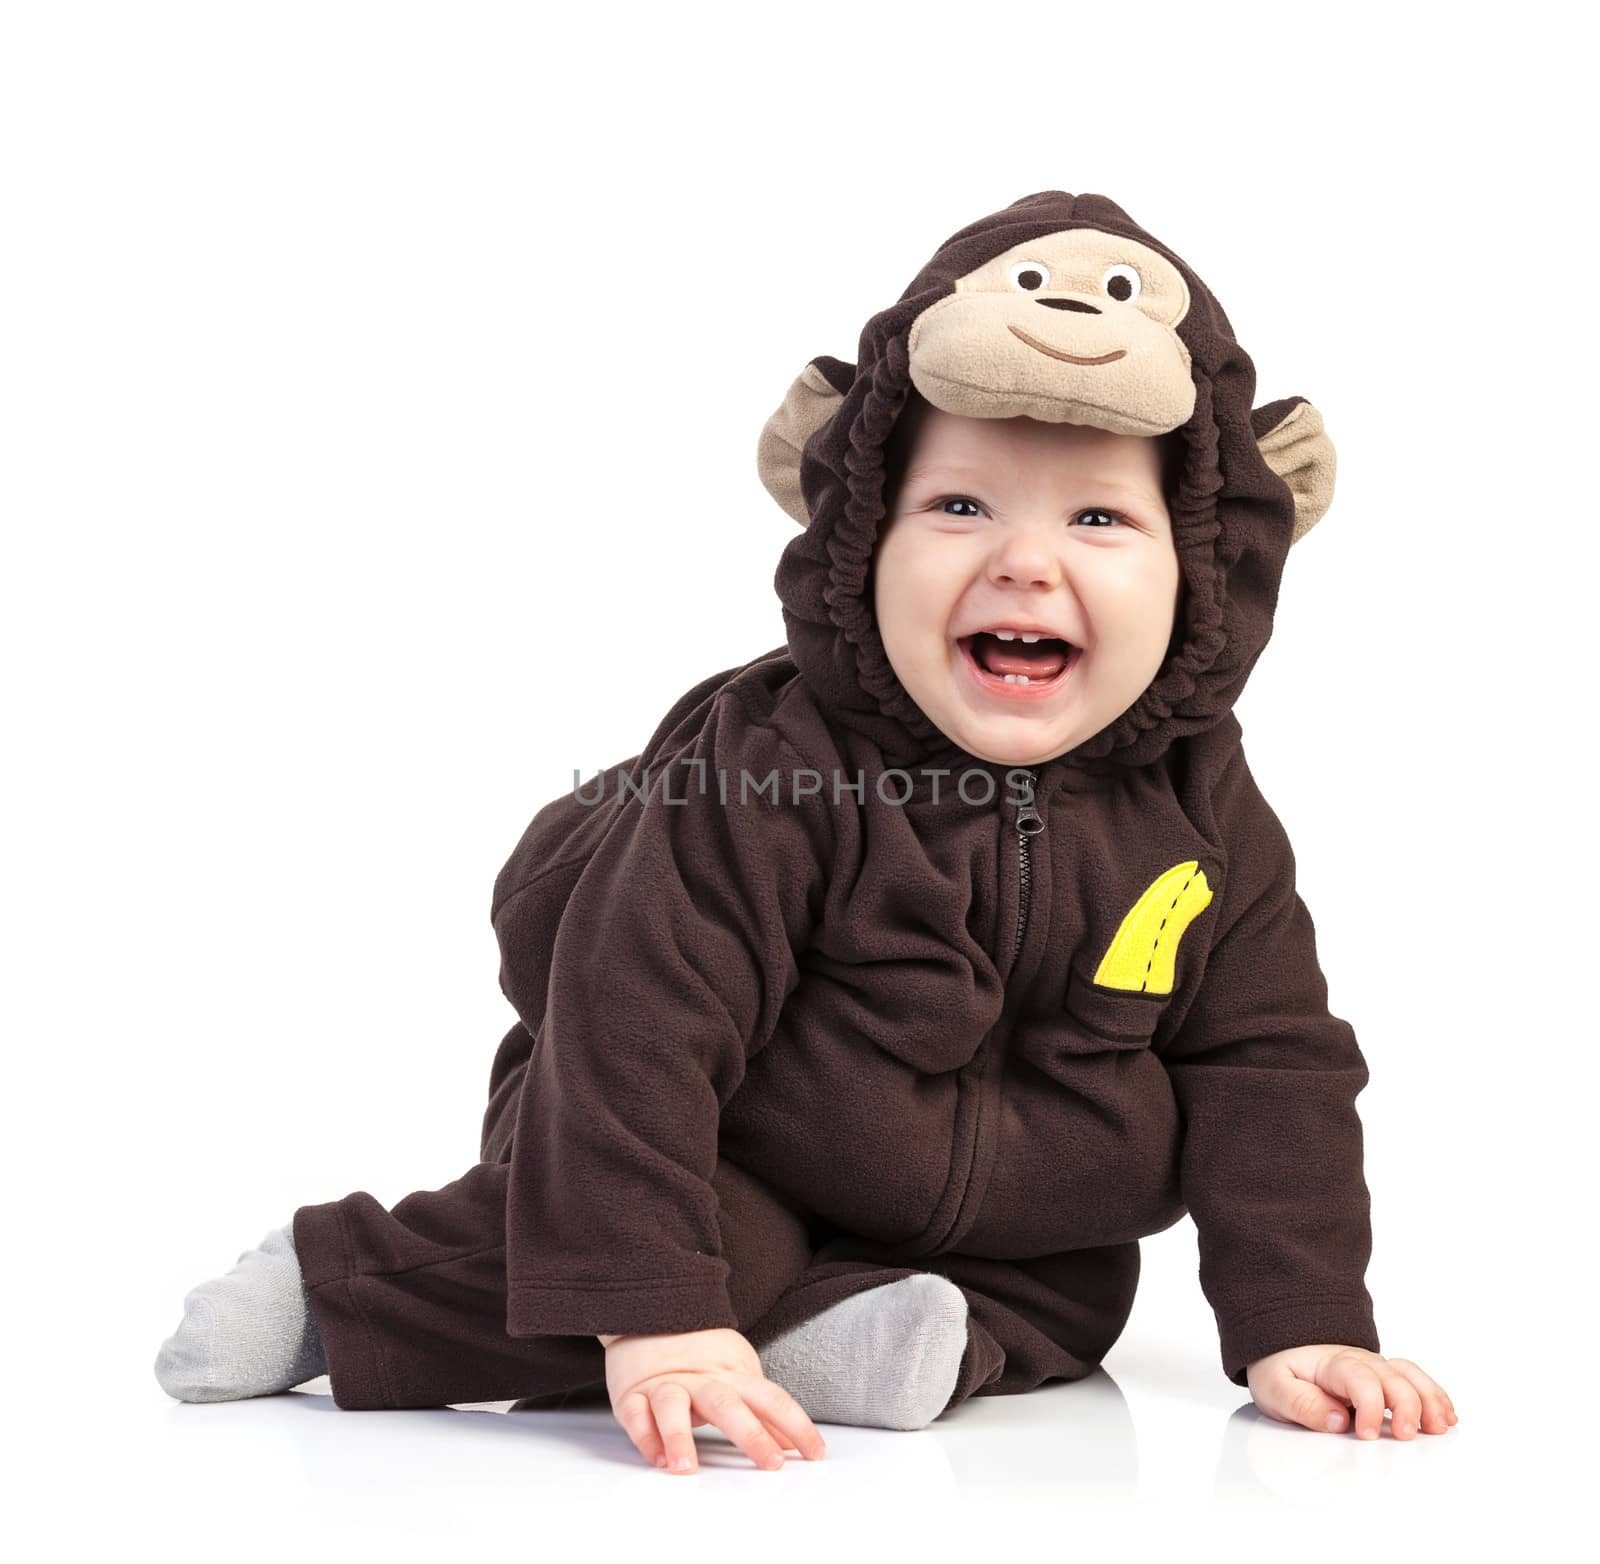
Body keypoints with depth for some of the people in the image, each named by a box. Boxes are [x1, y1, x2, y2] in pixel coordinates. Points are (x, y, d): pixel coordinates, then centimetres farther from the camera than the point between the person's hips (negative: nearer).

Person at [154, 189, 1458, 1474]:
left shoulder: (1201, 808, -15)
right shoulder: (773, 771, -30)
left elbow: (1269, 1067, -9)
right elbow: (636, 1028, -32)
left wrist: (1303, 1329, -18)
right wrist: (651, 1315, -38)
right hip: (727, 1167, -6)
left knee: (1079, 1295, -8)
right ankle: (342, 1286, -15)